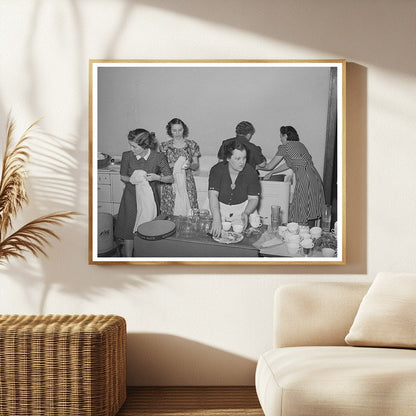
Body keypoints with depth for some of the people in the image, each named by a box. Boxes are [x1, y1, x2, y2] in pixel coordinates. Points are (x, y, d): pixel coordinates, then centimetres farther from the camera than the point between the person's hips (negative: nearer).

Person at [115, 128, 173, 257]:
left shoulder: (158, 157, -14)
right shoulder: (127, 156, -10)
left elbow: (170, 178, -4)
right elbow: (122, 176, 5)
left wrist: (157, 177, -23)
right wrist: (131, 179, -17)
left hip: (149, 197, -1)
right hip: (131, 197, 1)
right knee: (128, 229, 6)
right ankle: (128, 257, 23)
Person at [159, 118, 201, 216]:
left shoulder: (192, 145, 6)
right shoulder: (165, 146, 5)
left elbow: (196, 165, 8)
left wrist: (189, 165, -14)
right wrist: (171, 165, -13)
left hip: (187, 183, 0)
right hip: (170, 183, 0)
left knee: (188, 212, -6)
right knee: (170, 213, -4)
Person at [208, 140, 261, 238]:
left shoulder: (250, 172, -12)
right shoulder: (217, 170, -17)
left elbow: (254, 198, -8)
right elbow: (213, 195, -27)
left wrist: (246, 213, -30)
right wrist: (216, 219, -42)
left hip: (243, 207, 1)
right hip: (219, 206, -1)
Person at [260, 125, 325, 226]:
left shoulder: (284, 147, 0)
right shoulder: (300, 145, 22)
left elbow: (270, 166, 8)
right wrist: (271, 173, 38)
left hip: (305, 181, -8)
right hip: (315, 179, 8)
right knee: (310, 216, 12)